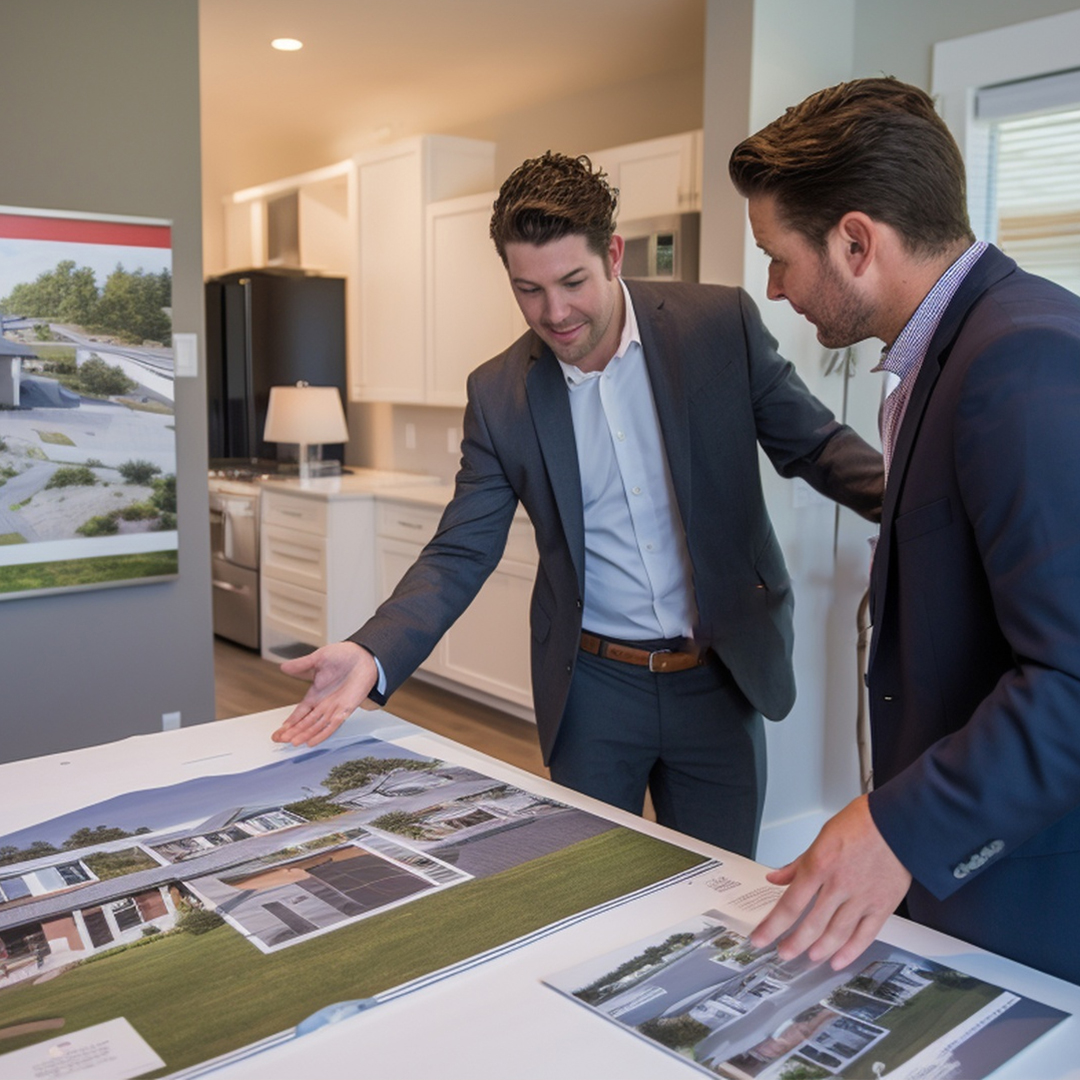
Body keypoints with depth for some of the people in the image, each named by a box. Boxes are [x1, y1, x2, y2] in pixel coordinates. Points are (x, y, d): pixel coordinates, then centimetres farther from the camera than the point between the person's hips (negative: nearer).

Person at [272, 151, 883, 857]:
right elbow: (461, 554, -4)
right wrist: (370, 655, -20)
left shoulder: (722, 324, -8)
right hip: (593, 687, 1)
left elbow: (815, 446, -1)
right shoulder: (498, 393, -5)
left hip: (722, 677, 0)